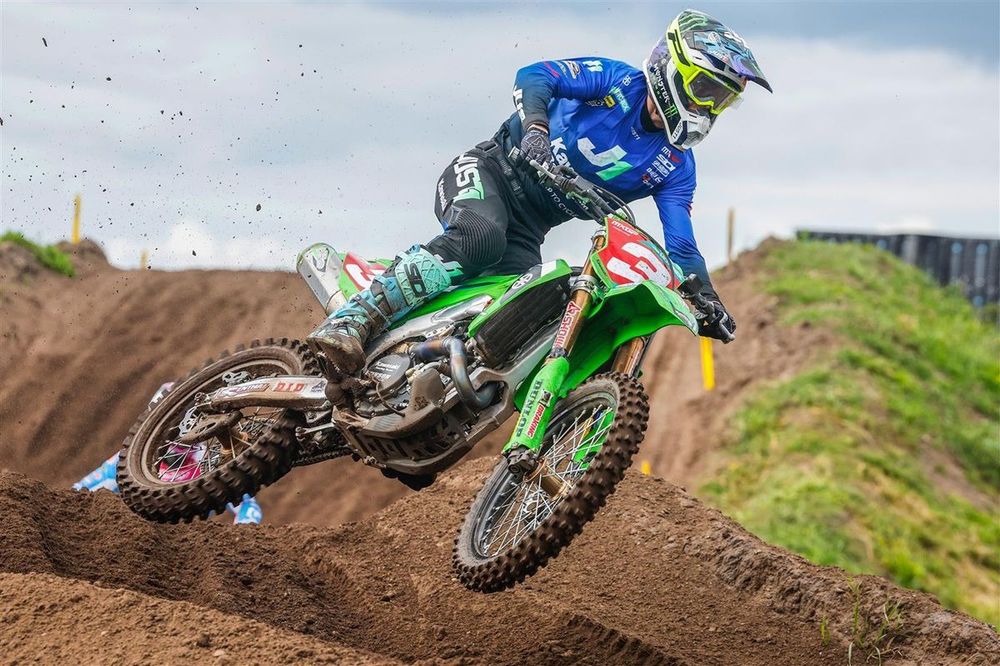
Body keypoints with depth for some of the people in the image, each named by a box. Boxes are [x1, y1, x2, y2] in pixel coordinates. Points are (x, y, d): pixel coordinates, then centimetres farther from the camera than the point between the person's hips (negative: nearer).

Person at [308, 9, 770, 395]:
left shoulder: (676, 166, 6)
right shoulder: (616, 81, -4)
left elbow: (681, 246, 3)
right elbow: (534, 75, -16)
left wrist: (707, 298, -13)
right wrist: (535, 125, -35)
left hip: (528, 232, 6)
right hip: (488, 171, -6)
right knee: (478, 239, -37)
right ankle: (349, 323, -43)